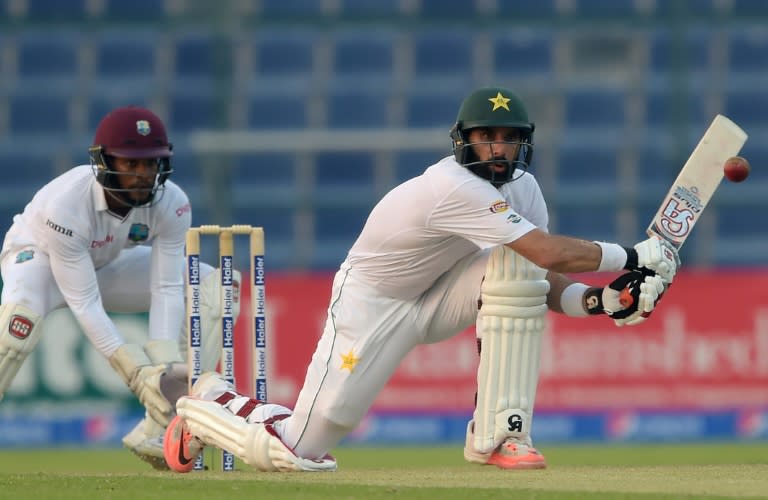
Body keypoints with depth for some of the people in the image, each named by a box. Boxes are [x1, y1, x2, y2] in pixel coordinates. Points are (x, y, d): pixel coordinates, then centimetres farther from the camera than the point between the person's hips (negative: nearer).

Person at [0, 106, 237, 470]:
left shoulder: (171, 205, -25)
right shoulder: (66, 205, -38)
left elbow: (166, 290, -24)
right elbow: (84, 305, -37)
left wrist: (162, 368, -37)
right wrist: (137, 373, -43)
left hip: (107, 266, 5)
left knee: (213, 287, -13)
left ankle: (158, 429, -16)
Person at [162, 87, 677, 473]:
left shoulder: (522, 187, -4)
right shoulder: (456, 187, -31)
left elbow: (543, 279, -2)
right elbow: (550, 253, -37)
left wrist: (595, 299, -21)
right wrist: (630, 257, -29)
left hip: (438, 298, 7)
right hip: (372, 303, -7)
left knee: (514, 266, -21)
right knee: (294, 452, -11)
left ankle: (498, 434, -16)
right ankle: (209, 406, 23)